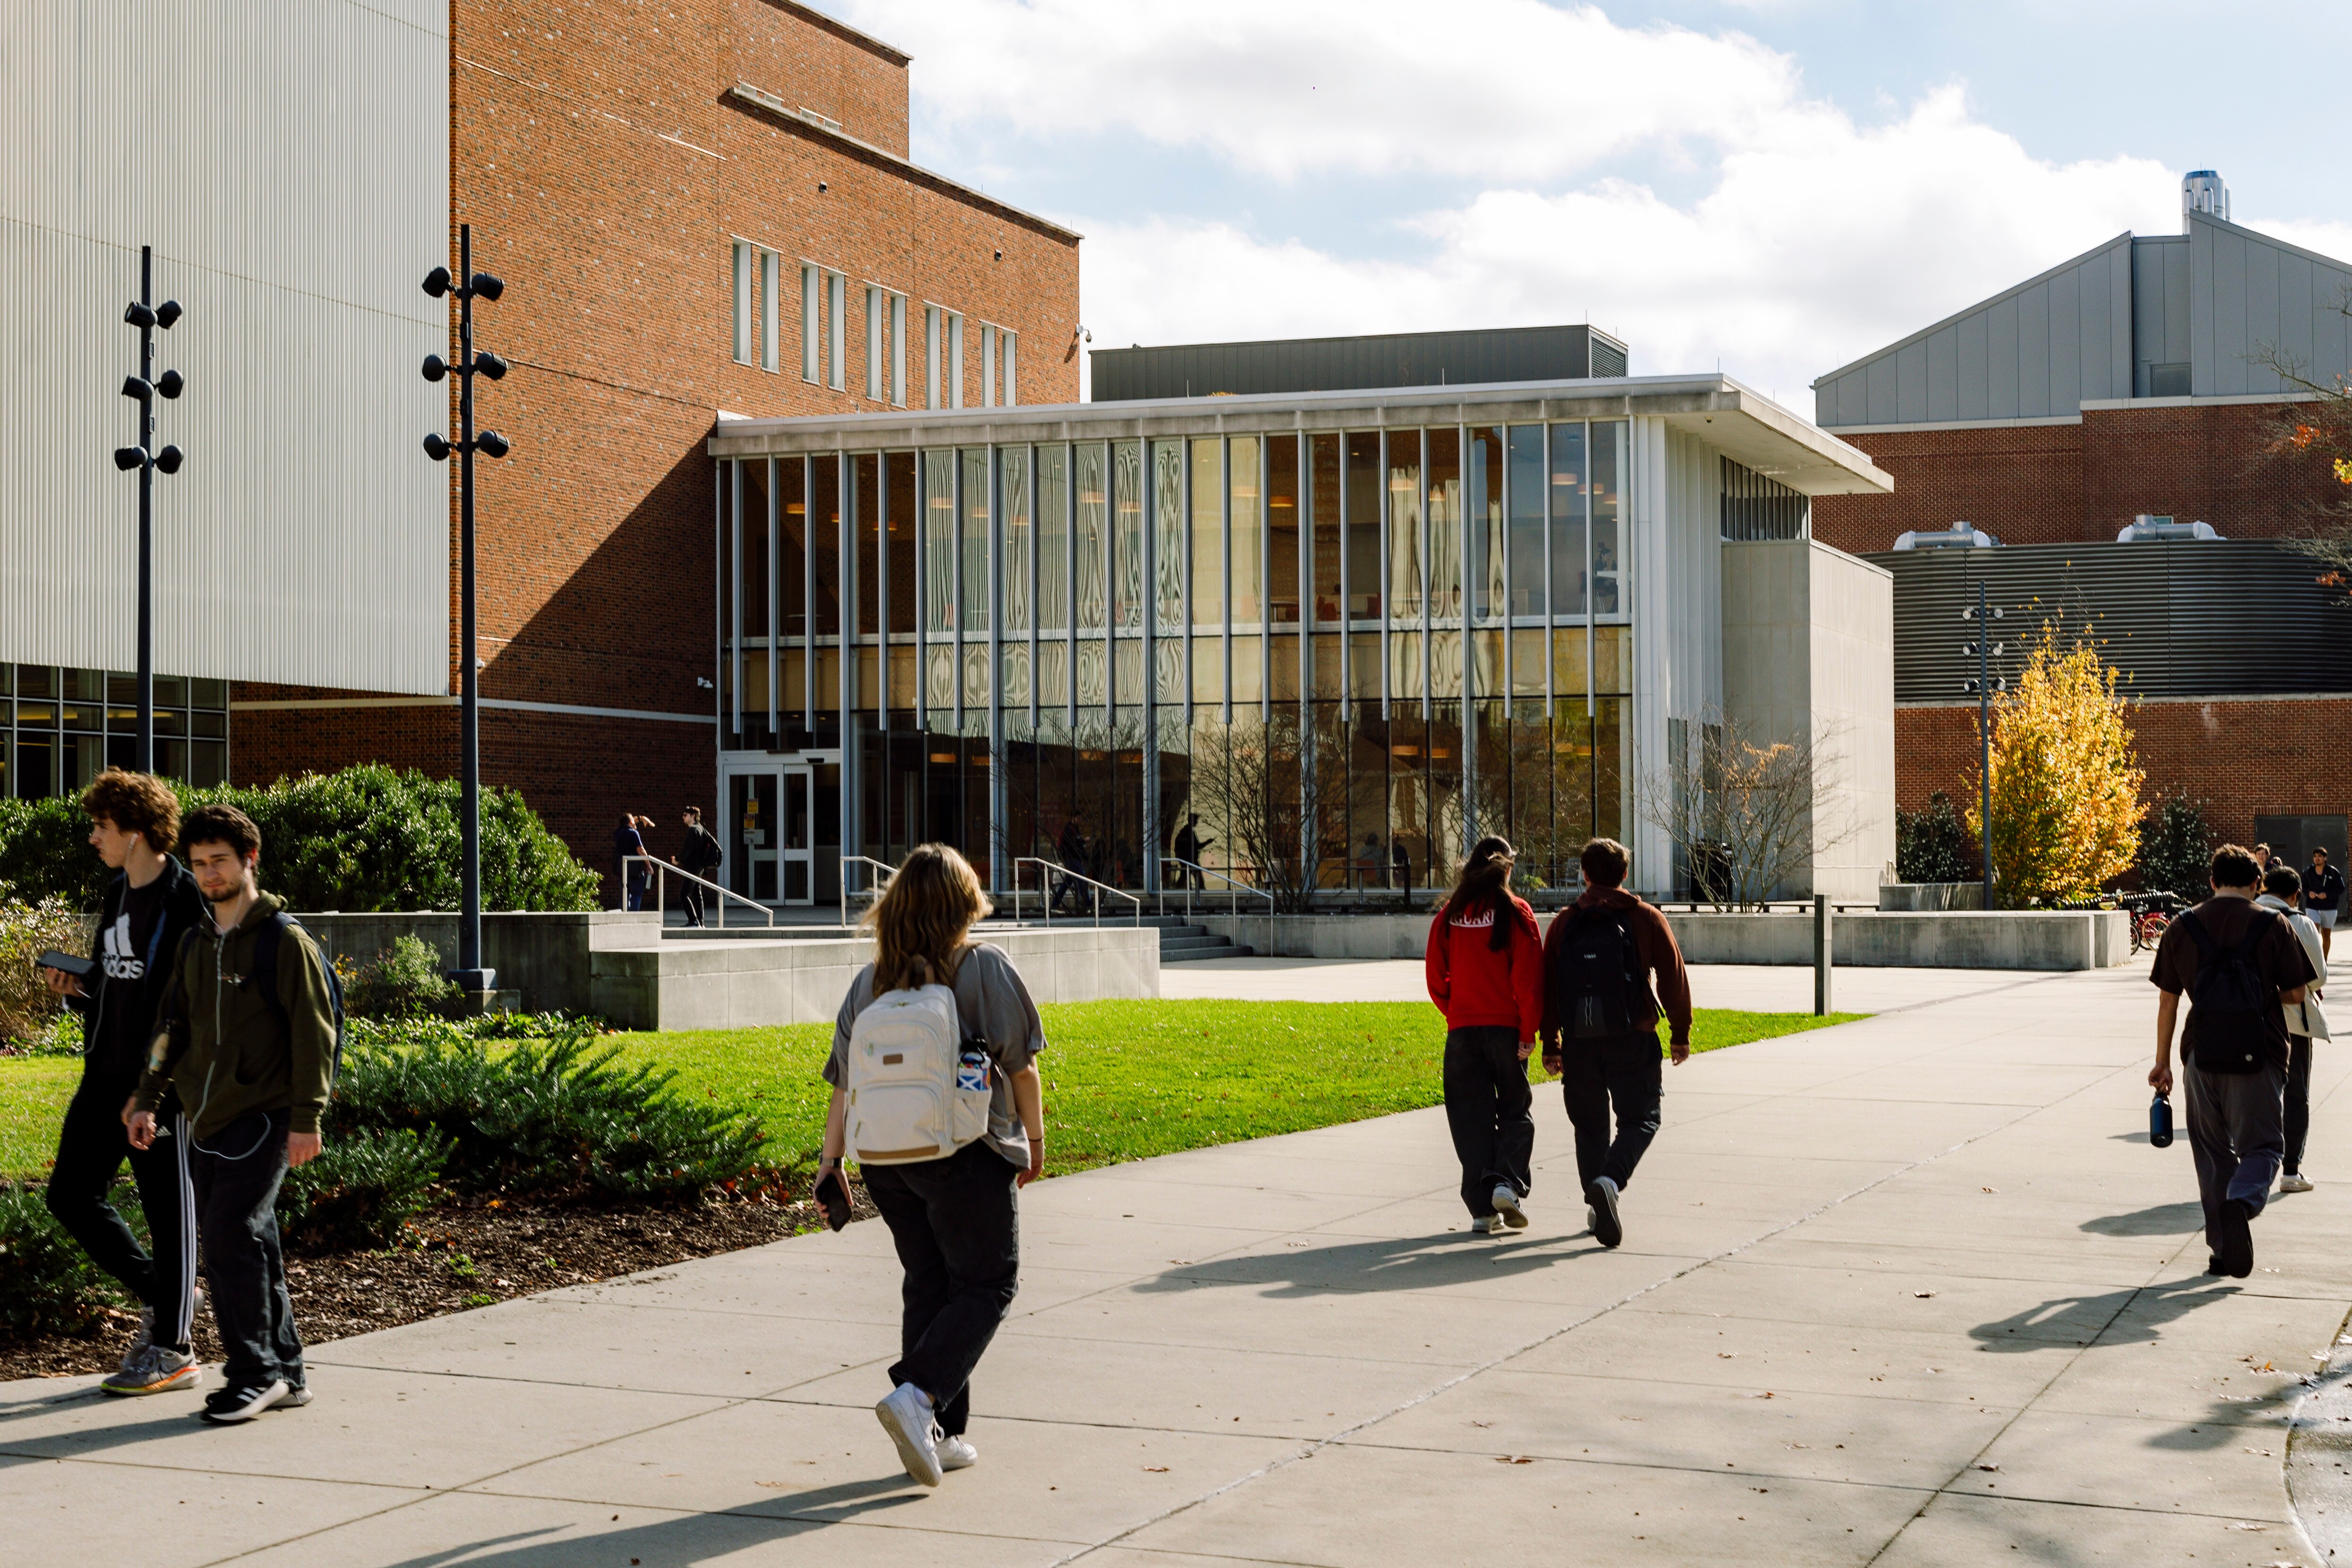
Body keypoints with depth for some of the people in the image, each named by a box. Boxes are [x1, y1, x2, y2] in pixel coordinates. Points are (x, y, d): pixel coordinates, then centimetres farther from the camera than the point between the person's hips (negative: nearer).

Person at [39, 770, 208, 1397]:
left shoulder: (186, 901, -13)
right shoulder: (116, 896, 14)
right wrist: (76, 989, 2)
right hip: (106, 1075, 9)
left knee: (168, 1208, -1)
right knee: (71, 1195, 10)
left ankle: (173, 1349, 8)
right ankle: (155, 1294, 25)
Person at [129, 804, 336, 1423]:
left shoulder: (286, 941, -7)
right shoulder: (196, 945, 15)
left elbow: (314, 1034, -10)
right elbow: (174, 1026, 22)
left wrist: (306, 1118, -14)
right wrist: (147, 1098, 13)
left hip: (261, 1118, -7)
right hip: (207, 1119, 7)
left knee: (231, 1237, -15)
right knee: (238, 1247, 8)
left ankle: (255, 1372, -7)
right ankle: (284, 1372, 16)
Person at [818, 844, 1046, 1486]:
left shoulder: (870, 981, 5)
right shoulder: (987, 969, -6)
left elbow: (846, 1082, 3)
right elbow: (1021, 1066, -4)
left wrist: (831, 1157, 7)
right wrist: (1035, 1139, 8)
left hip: (886, 1156, 5)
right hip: (966, 1155, -5)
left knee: (927, 1285, 15)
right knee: (987, 1284, 4)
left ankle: (940, 1435, 14)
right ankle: (918, 1396, -16)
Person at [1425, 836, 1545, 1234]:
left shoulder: (1449, 917, 4)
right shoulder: (1515, 912, -5)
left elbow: (1436, 977, 6)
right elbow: (1529, 977, -10)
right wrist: (1529, 1031, -6)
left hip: (1462, 1030, 2)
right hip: (1506, 1026, -2)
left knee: (1472, 1116, 6)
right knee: (1516, 1110, 12)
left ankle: (1482, 1208, 2)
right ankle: (1509, 1183, -10)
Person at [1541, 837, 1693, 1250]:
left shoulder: (1564, 924, 6)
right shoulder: (1646, 920, 1)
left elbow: (1548, 986, 6)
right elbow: (1673, 979, 0)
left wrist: (1550, 1045, 12)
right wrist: (1681, 1034, 9)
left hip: (1579, 1041, 2)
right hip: (1632, 1039, -2)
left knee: (1590, 1123, 14)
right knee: (1640, 1119, 4)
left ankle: (1597, 1205, 13)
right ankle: (1610, 1180, -22)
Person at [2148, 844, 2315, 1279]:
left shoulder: (2182, 928, 4)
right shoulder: (2272, 926, -3)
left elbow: (2167, 1002, 6)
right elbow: (2296, 993, 1)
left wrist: (2162, 1062, 14)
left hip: (2202, 1055, 2)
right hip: (2258, 1056, -2)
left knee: (2213, 1152, 13)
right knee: (2262, 1145, 5)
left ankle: (2222, 1250, 14)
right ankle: (2242, 1203, -25)